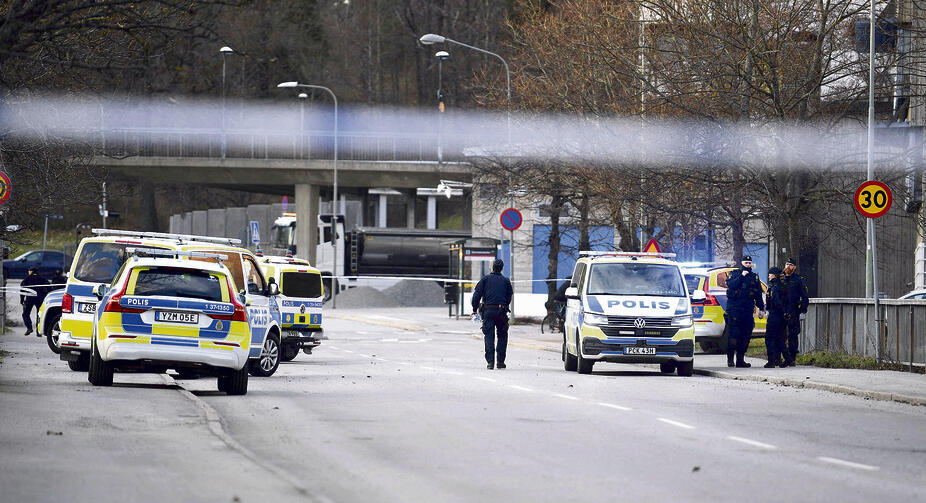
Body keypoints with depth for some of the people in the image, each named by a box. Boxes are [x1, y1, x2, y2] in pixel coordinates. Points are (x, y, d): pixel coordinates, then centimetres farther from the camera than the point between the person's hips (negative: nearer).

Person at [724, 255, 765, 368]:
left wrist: (761, 309, 12)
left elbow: (758, 295, 19)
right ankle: (730, 358, -6)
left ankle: (740, 359, 7)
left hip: (748, 311, 4)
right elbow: (730, 285, -12)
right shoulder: (734, 274, 7)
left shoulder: (754, 277, 17)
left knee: (745, 335, 2)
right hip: (734, 309, -4)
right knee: (733, 334, -10)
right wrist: (741, 276, -14)